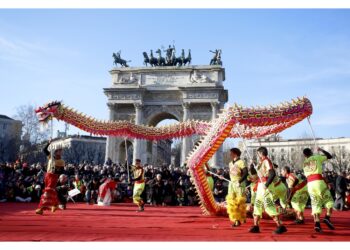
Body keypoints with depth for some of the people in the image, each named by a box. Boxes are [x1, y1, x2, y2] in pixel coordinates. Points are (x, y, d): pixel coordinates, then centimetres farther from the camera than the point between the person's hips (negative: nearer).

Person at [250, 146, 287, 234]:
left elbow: (272, 174, -24)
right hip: (261, 186, 10)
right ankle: (256, 226, 20)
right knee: (257, 205, 13)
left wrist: (266, 185, -24)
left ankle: (281, 226, -10)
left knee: (269, 206, -14)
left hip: (266, 186, -10)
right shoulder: (262, 162, 14)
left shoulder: (266, 161, -13)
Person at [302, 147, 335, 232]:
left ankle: (317, 224, -5)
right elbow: (329, 156, 17)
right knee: (329, 200, 10)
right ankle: (327, 218, -6)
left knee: (315, 204, 6)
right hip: (318, 181, -4)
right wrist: (321, 150, 30)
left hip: (309, 184, 4)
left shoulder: (304, 163, 21)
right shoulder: (317, 157, 9)